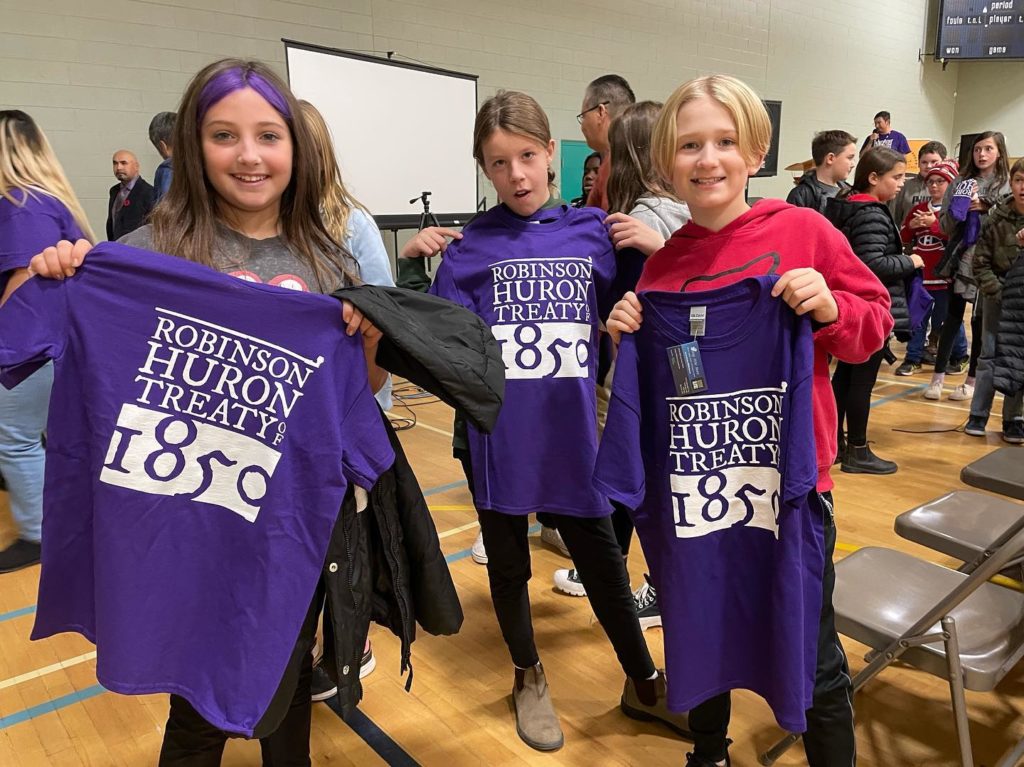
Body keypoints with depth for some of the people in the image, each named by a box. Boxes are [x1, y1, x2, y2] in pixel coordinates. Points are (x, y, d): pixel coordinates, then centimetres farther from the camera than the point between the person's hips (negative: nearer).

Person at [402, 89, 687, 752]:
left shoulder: (592, 232, 0)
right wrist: (415, 268, -17)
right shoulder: (470, 248, -3)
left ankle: (644, 683, 38)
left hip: (573, 433, 0)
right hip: (498, 436, 0)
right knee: (508, 564, 17)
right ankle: (530, 678, 43)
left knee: (602, 559, 14)